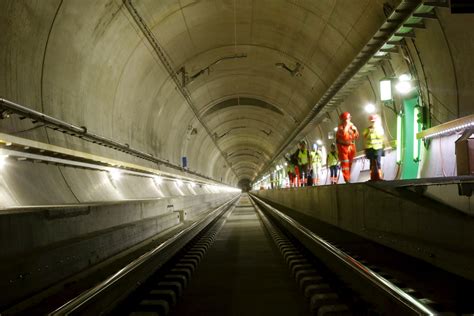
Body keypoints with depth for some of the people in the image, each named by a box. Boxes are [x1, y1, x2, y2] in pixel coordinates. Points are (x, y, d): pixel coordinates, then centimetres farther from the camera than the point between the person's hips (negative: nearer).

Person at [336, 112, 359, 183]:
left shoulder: (352, 126, 8)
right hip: (343, 146, -5)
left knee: (350, 163, 10)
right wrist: (347, 125, -20)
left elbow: (356, 136, 9)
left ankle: (348, 178, 20)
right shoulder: (341, 126, -8)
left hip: (351, 146, 5)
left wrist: (355, 130, -8)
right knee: (345, 163, -11)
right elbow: (343, 134, -28)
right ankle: (347, 179, -13)